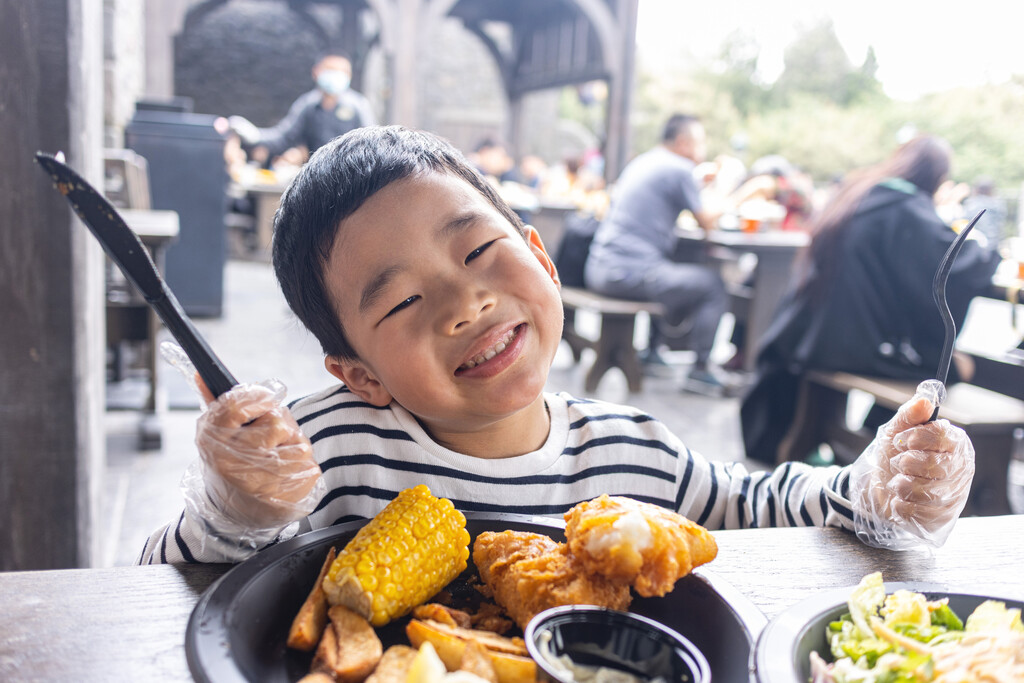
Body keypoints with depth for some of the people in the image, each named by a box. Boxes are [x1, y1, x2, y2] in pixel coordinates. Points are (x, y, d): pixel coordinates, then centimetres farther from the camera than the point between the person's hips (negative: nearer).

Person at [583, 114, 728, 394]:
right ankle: (700, 369, 6)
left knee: (683, 273, 31)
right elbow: (707, 223, -1)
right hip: (631, 273, -9)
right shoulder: (679, 169, -7)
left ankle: (651, 351, 32)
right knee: (713, 285, 3)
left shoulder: (641, 162, 19)